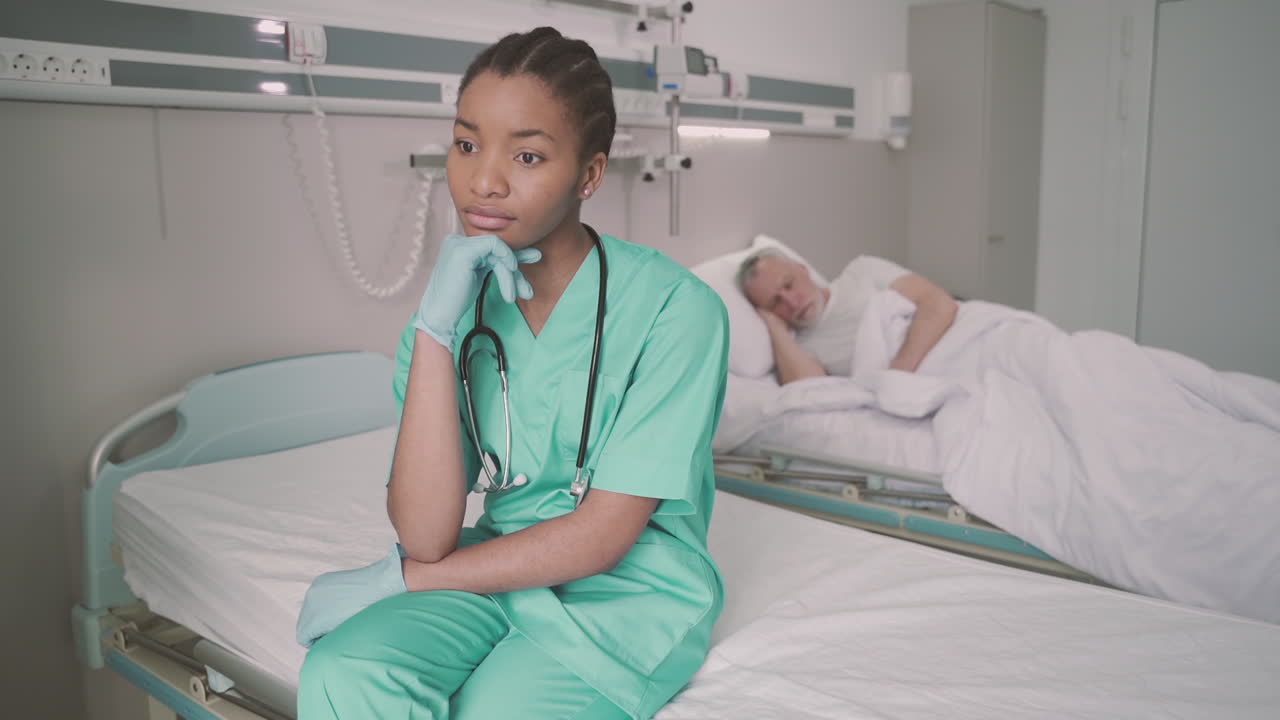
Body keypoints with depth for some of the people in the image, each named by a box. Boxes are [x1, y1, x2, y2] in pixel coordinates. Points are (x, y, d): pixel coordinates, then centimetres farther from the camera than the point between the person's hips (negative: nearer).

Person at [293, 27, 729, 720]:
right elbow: (426, 536, -13)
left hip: (632, 592, -3)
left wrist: (397, 578, -10)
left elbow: (602, 537, -16)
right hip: (502, 574, 4)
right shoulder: (458, 306, -3)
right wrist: (436, 330, -21)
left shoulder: (675, 306, -17)